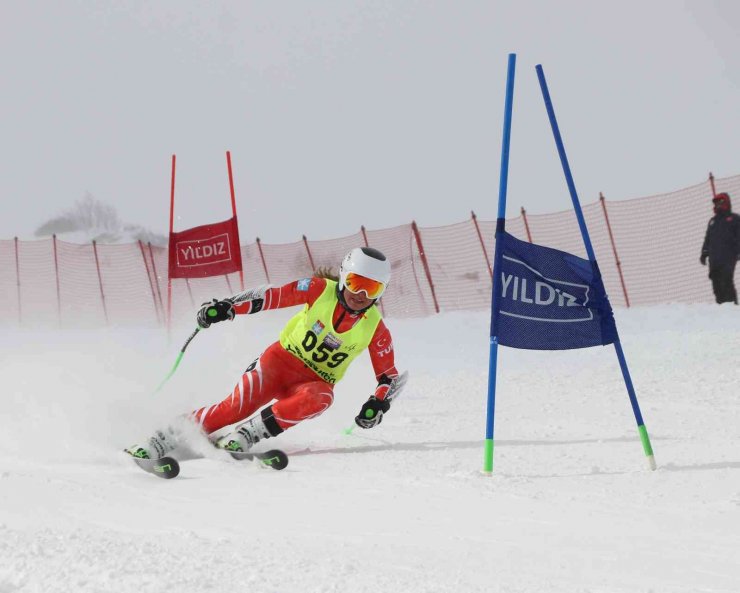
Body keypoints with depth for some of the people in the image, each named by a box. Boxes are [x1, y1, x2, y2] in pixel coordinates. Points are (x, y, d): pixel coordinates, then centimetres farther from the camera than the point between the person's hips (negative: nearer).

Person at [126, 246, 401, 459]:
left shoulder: (375, 329, -5)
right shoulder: (322, 290, -8)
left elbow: (388, 375, 4)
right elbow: (274, 295, -9)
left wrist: (378, 403, -17)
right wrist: (228, 306, -23)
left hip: (315, 382, 1)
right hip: (282, 358, -1)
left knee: (319, 399, -37)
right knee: (240, 404, -25)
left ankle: (245, 436, -29)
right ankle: (165, 439, -21)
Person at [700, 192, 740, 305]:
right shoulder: (713, 221, 24)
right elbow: (707, 239, 26)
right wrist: (704, 253, 16)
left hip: (728, 257, -6)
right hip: (714, 259, 6)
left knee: (726, 282, -17)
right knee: (716, 283, 0)